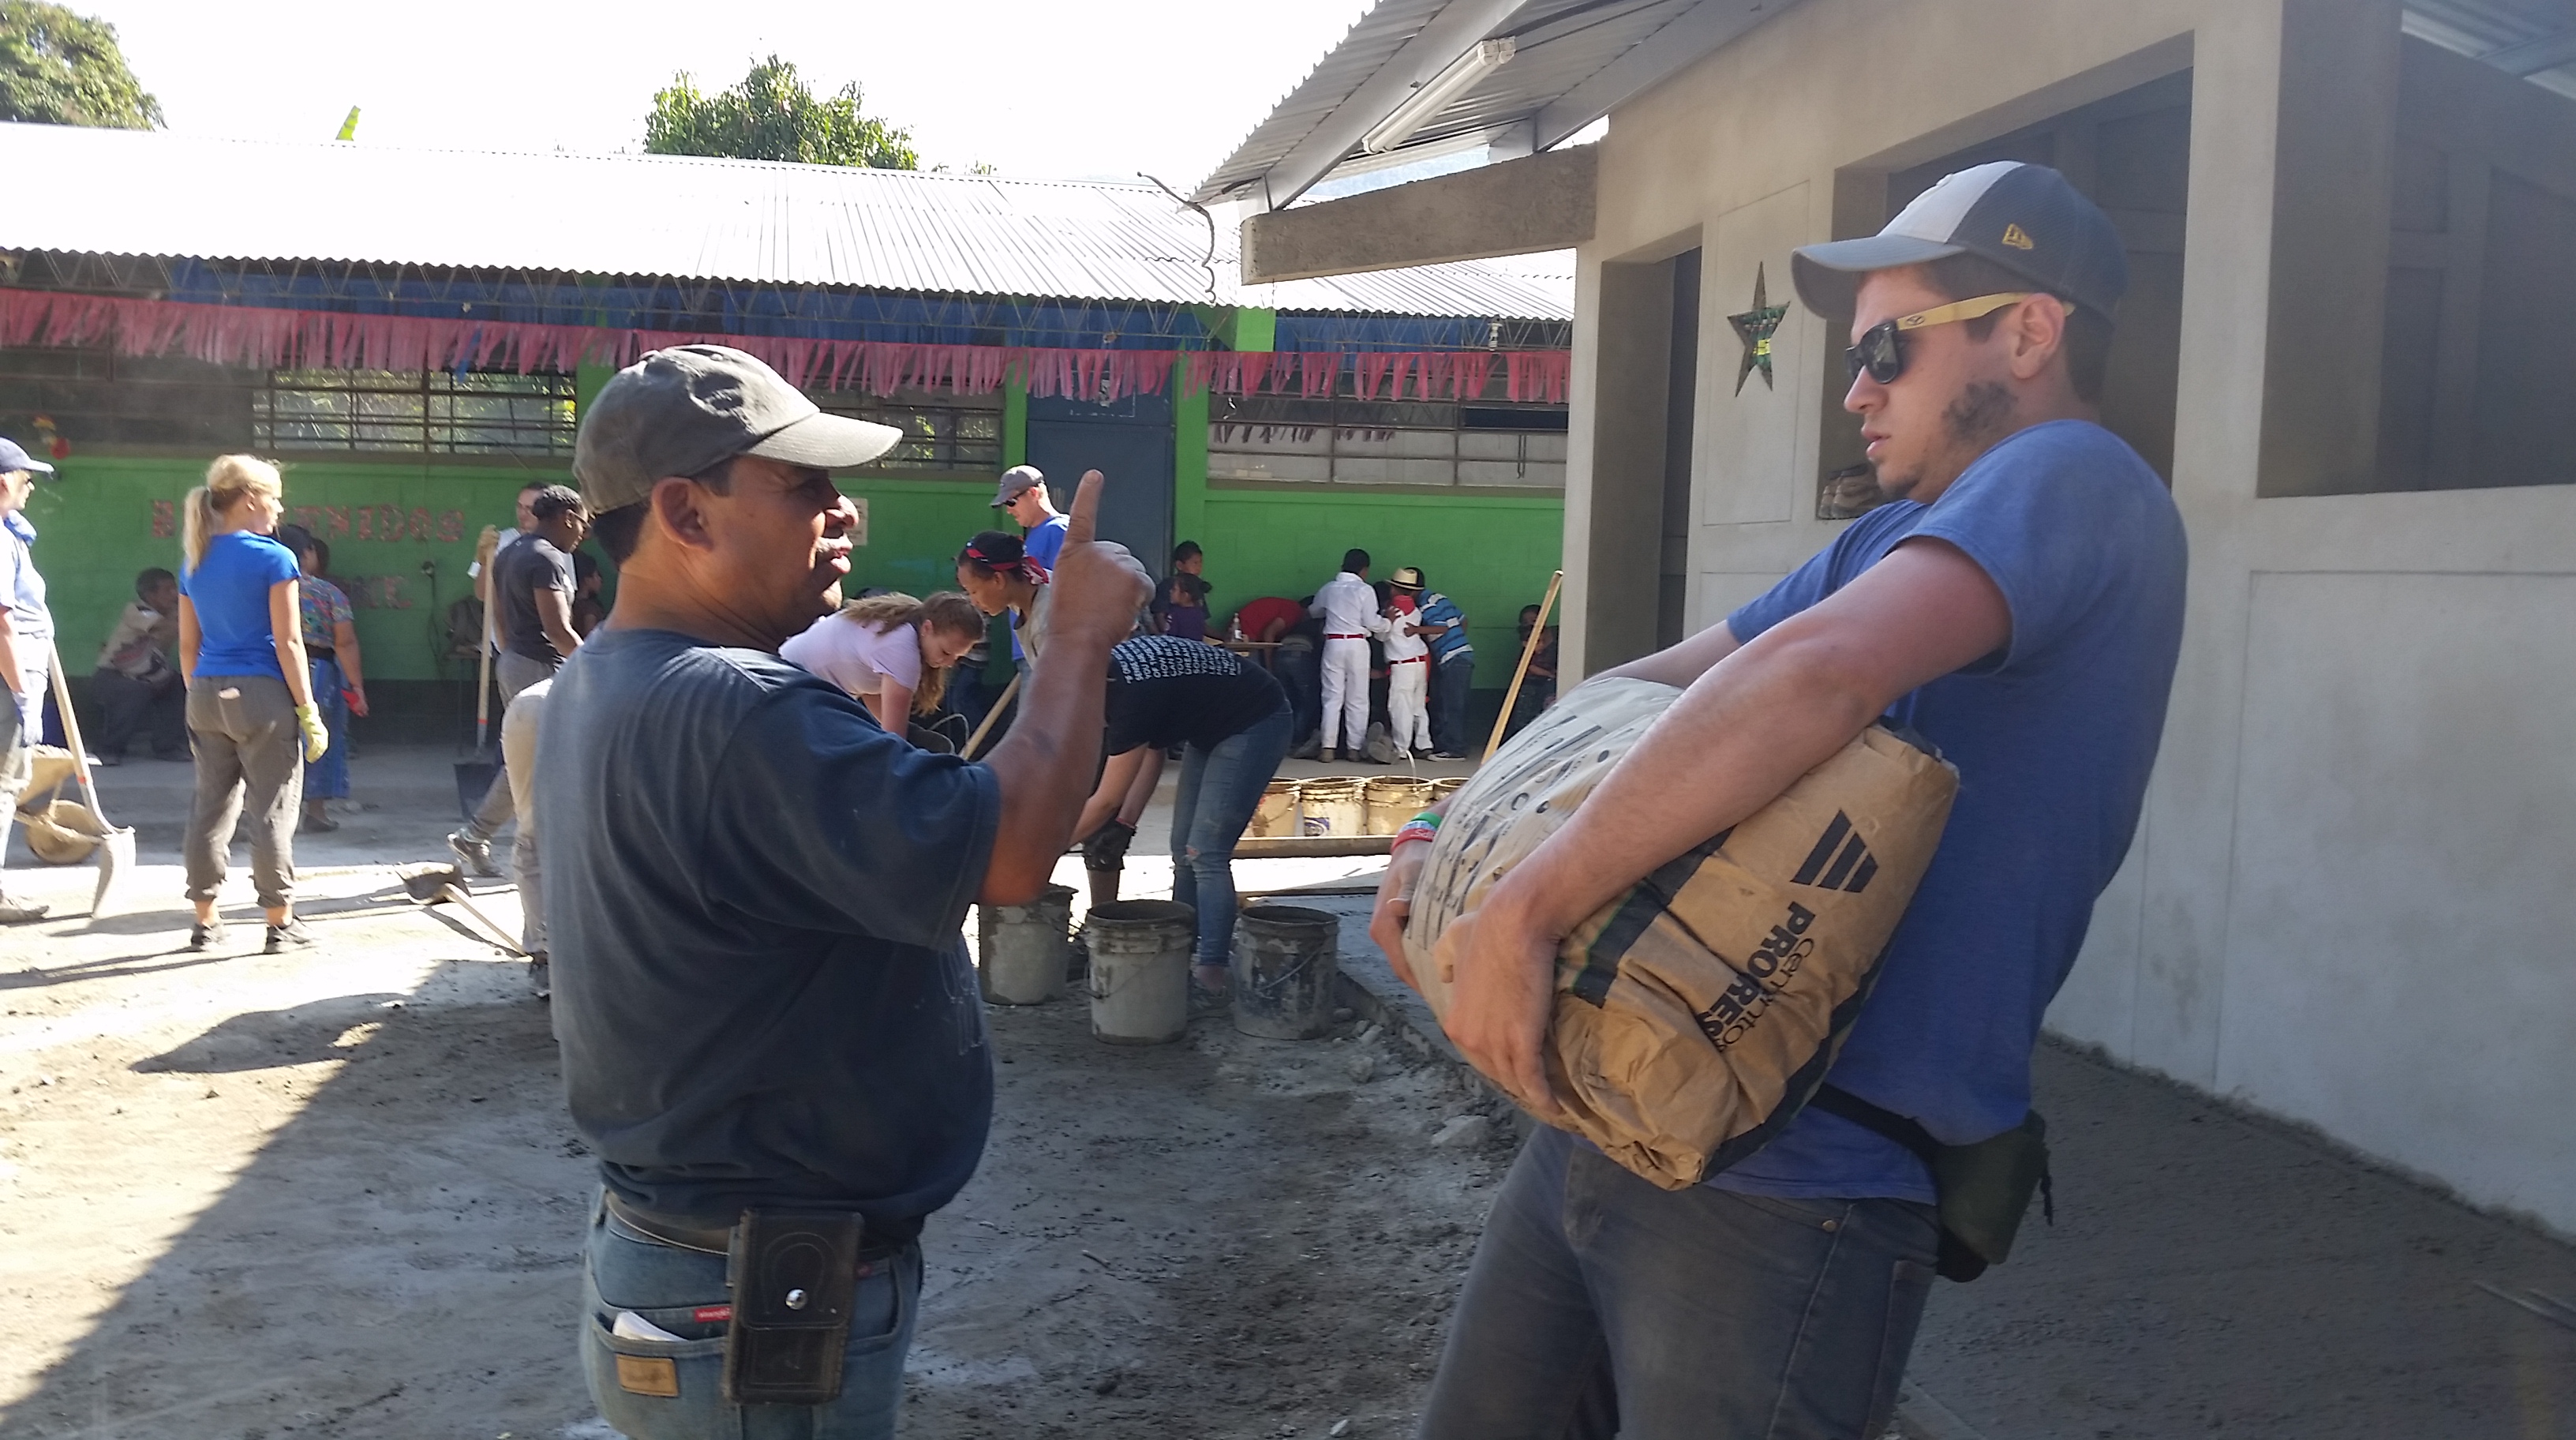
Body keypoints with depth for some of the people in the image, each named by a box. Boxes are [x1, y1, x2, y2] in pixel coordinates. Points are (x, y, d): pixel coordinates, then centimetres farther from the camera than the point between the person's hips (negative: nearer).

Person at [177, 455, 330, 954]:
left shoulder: (194, 562, 10)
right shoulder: (274, 558, -9)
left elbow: (188, 645, 13)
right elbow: (288, 643, -12)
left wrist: (200, 697, 20)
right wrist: (308, 711, -8)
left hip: (207, 694, 6)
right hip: (262, 694, -6)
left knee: (211, 806, 12)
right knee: (271, 810, 1)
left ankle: (205, 921, 18)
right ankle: (281, 924, 6)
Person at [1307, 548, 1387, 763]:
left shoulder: (1329, 589, 6)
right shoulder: (1365, 590, -6)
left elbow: (1313, 612, 24)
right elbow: (1373, 624, -9)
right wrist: (1387, 620, 10)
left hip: (1333, 644, 2)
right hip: (1357, 645, -2)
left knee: (1332, 697, 5)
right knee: (1357, 699, 5)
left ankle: (1327, 748, -1)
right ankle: (1356, 748, 5)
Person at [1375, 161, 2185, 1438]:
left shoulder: (2074, 483, -12)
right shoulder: (1890, 540, 17)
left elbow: (1816, 675, -31)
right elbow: (1645, 693, 20)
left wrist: (1523, 907, -29)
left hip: (1795, 1189, -8)